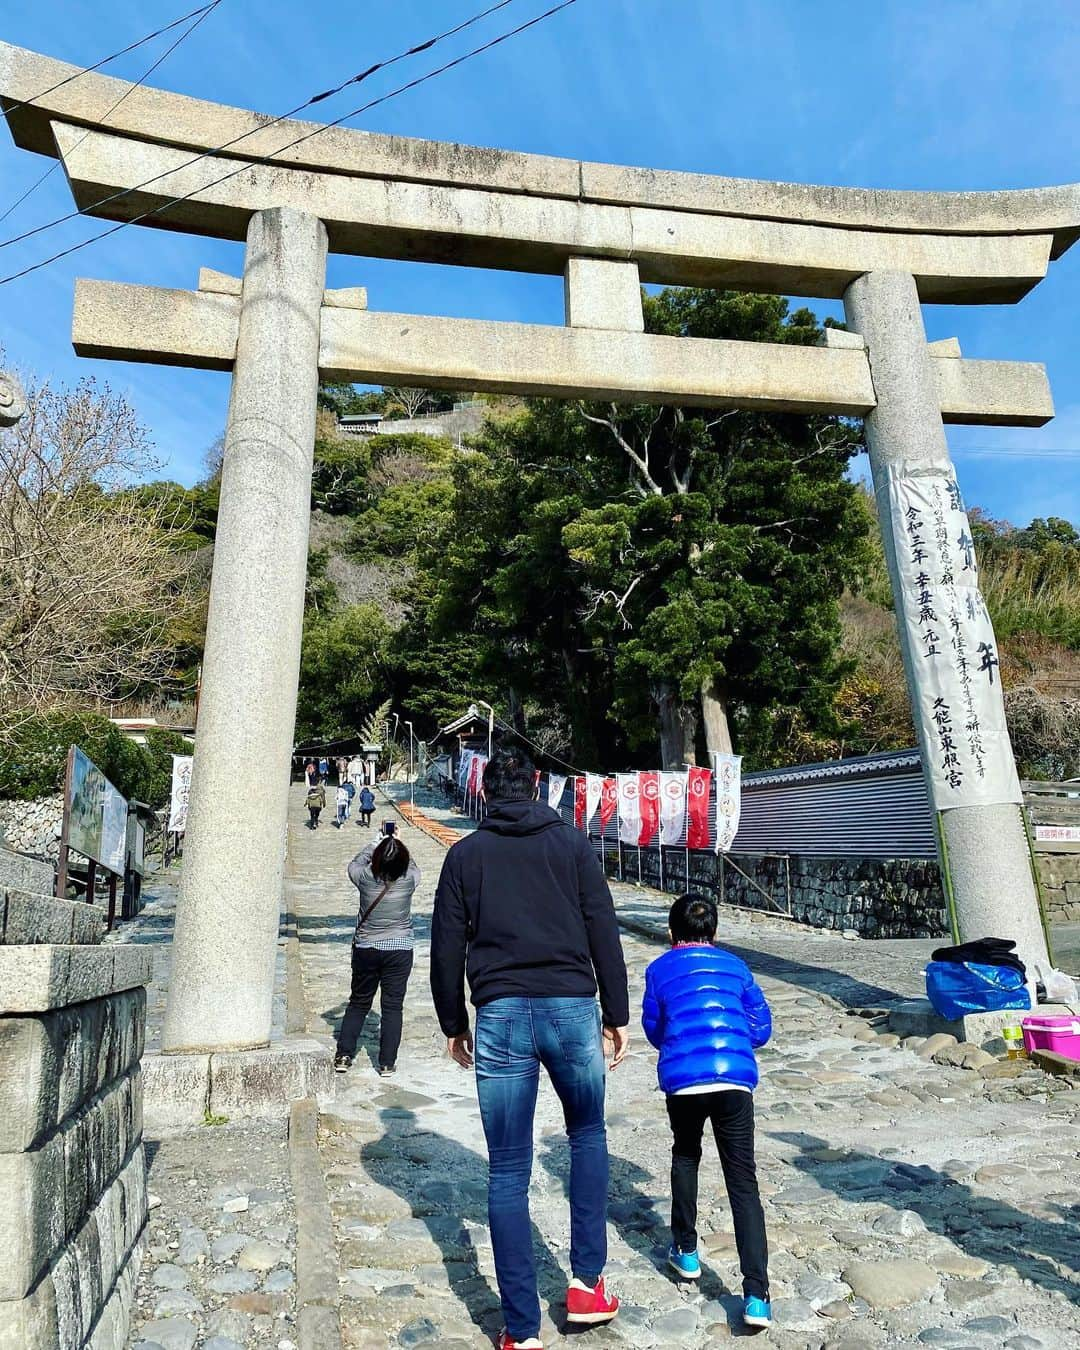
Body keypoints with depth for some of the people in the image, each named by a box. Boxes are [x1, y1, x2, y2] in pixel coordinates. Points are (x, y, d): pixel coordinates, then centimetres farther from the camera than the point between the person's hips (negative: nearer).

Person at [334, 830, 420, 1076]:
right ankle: (387, 1062, 11)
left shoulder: (365, 877, -14)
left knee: (358, 1003, 17)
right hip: (400, 951, -1)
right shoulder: (409, 879, -14)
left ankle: (343, 1055, 16)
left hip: (366, 949, 1)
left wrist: (378, 843, 20)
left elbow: (356, 862, 9)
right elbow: (413, 866, 11)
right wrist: (396, 844, 22)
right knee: (392, 1006, 7)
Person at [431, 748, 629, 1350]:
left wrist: (454, 1024, 16)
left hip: (500, 1016, 0)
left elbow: (447, 948, 5)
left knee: (507, 1172, 10)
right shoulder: (571, 843, 3)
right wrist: (617, 1015, 8)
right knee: (588, 1135, 25)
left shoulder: (465, 854, 5)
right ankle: (588, 1283, 25)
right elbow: (604, 933, 1)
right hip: (571, 1009, 1)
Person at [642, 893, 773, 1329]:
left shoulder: (659, 970, 13)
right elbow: (761, 1027, 19)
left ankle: (686, 1252, 36)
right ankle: (756, 1297, -1)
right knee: (743, 1182, 7)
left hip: (683, 1080, 0)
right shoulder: (735, 966, 17)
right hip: (736, 1079, 1)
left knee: (685, 1157, 27)